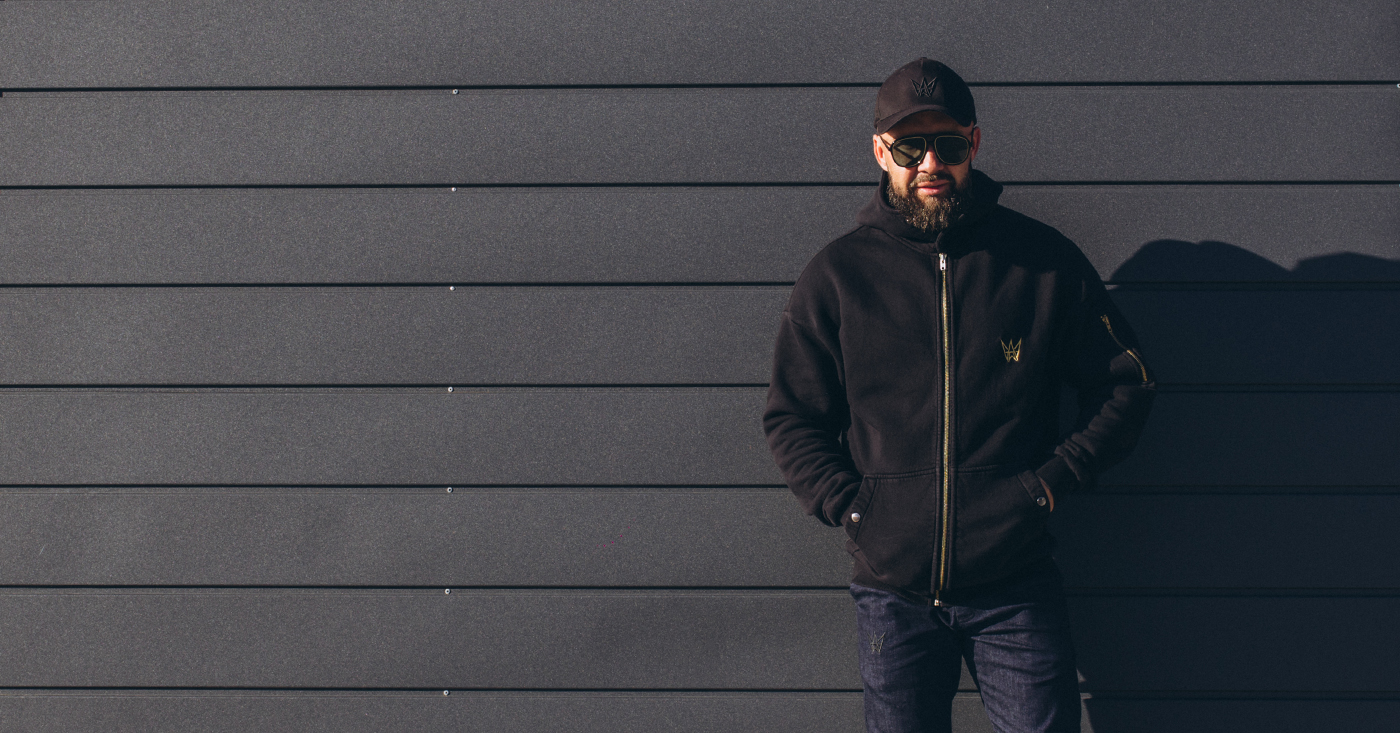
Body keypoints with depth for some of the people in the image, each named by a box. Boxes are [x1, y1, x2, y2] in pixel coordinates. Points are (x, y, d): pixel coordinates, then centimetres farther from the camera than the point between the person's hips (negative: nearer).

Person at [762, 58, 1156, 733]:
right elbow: (791, 417, 8)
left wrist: (1050, 482, -3)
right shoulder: (836, 274, 2)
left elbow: (1126, 386, 8)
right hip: (891, 588, 1)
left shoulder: (1045, 261, 2)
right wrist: (849, 506, -5)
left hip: (1015, 586, 0)